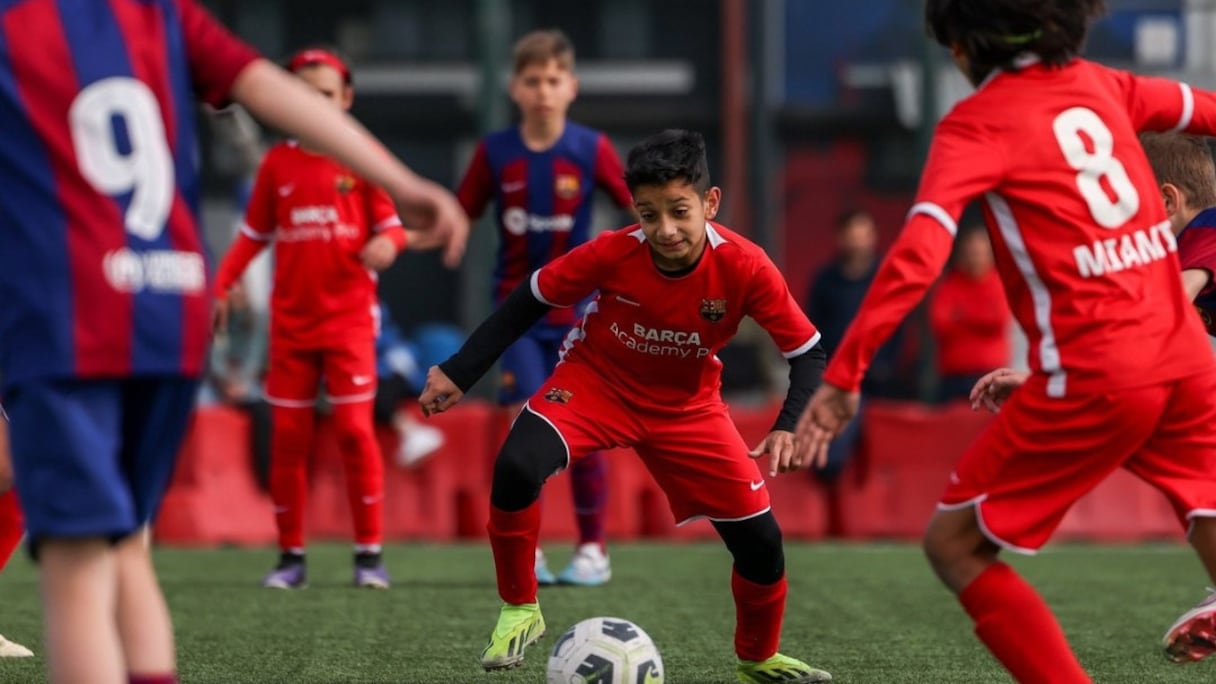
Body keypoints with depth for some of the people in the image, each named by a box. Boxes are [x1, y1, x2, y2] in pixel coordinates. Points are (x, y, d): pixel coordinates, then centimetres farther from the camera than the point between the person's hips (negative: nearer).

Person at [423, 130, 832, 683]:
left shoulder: (744, 267, -26)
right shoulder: (612, 254, -27)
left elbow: (808, 351, -16)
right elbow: (529, 301, -13)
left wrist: (788, 426, -33)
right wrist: (458, 374, -16)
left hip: (687, 405, 2)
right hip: (595, 381, -2)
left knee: (761, 540, -4)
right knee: (516, 468, -31)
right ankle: (519, 611, -9)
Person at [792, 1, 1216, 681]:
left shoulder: (977, 122, -3)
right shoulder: (1098, 85, 13)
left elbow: (917, 255, -16)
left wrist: (842, 376, -18)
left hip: (1093, 376, -6)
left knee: (954, 542, 6)